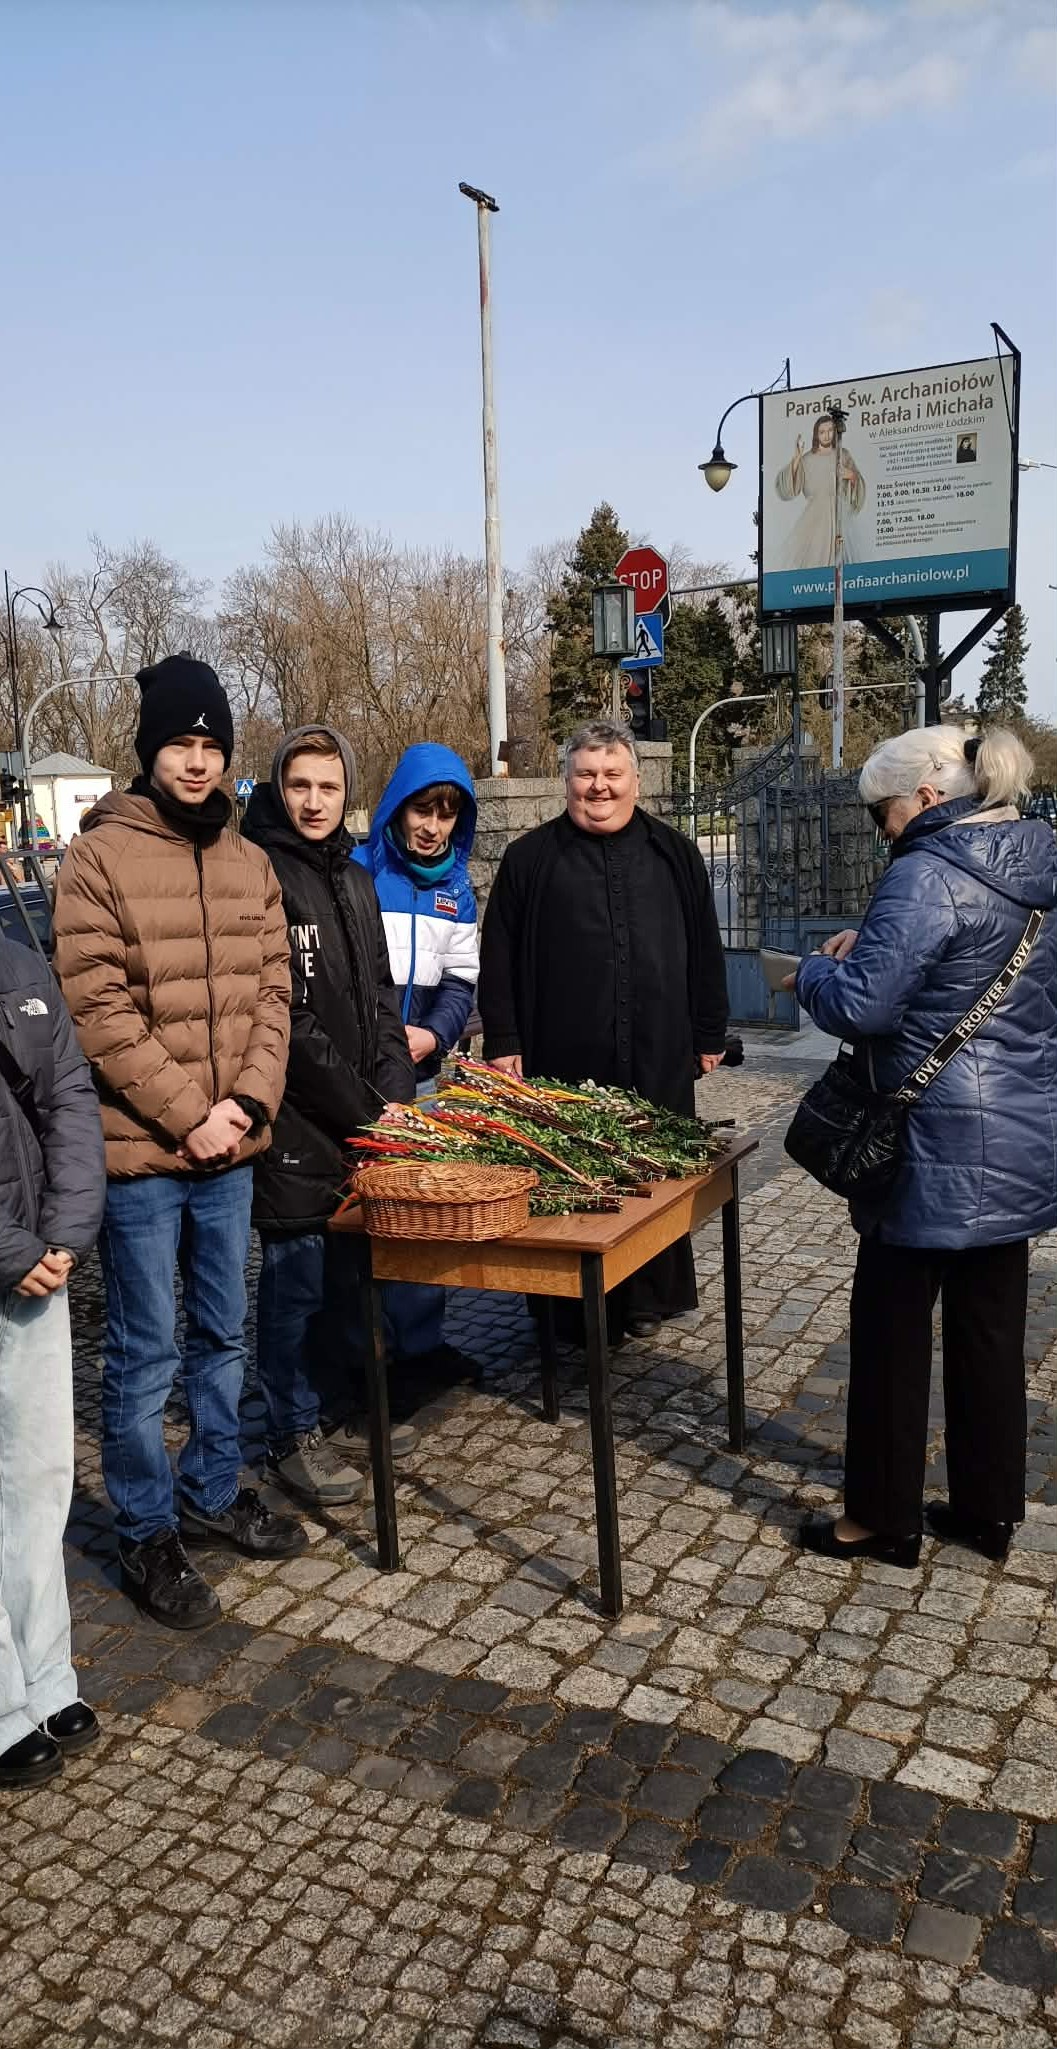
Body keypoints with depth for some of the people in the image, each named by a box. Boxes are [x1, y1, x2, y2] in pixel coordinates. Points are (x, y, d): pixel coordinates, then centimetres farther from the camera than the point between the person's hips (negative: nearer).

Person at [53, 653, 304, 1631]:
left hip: (230, 1148, 5)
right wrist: (188, 1115, -14)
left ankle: (213, 1491, 35)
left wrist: (250, 1101, -7)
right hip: (139, 1149, -5)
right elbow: (98, 1010, -13)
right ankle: (148, 1532, 21)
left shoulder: (249, 862, 9)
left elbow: (273, 991, 8)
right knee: (146, 1352, 5)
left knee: (223, 1333, 17)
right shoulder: (99, 856, -8)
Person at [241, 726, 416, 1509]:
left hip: (366, 1117, 7)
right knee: (298, 1274, 2)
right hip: (299, 1120, -7)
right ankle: (296, 1436, 17)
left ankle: (337, 1412, 30)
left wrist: (395, 1093, 2)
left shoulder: (354, 880, 15)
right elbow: (284, 1019, -16)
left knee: (347, 1269, 15)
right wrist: (362, 1108, -13)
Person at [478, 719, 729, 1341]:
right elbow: (500, 958, 3)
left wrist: (710, 1034, 11)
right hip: (563, 1059, -2)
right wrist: (503, 1042, -2)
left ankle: (652, 1299, 26)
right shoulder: (532, 858, 4)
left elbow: (705, 952, 13)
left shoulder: (674, 854, 11)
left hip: (658, 1058, 2)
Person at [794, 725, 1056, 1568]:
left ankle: (883, 1519, 18)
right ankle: (988, 1508, 28)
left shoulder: (927, 877, -18)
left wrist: (816, 969, -1)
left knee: (893, 1329, 6)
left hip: (941, 1149, -8)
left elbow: (861, 1004, -22)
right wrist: (870, 942, 12)